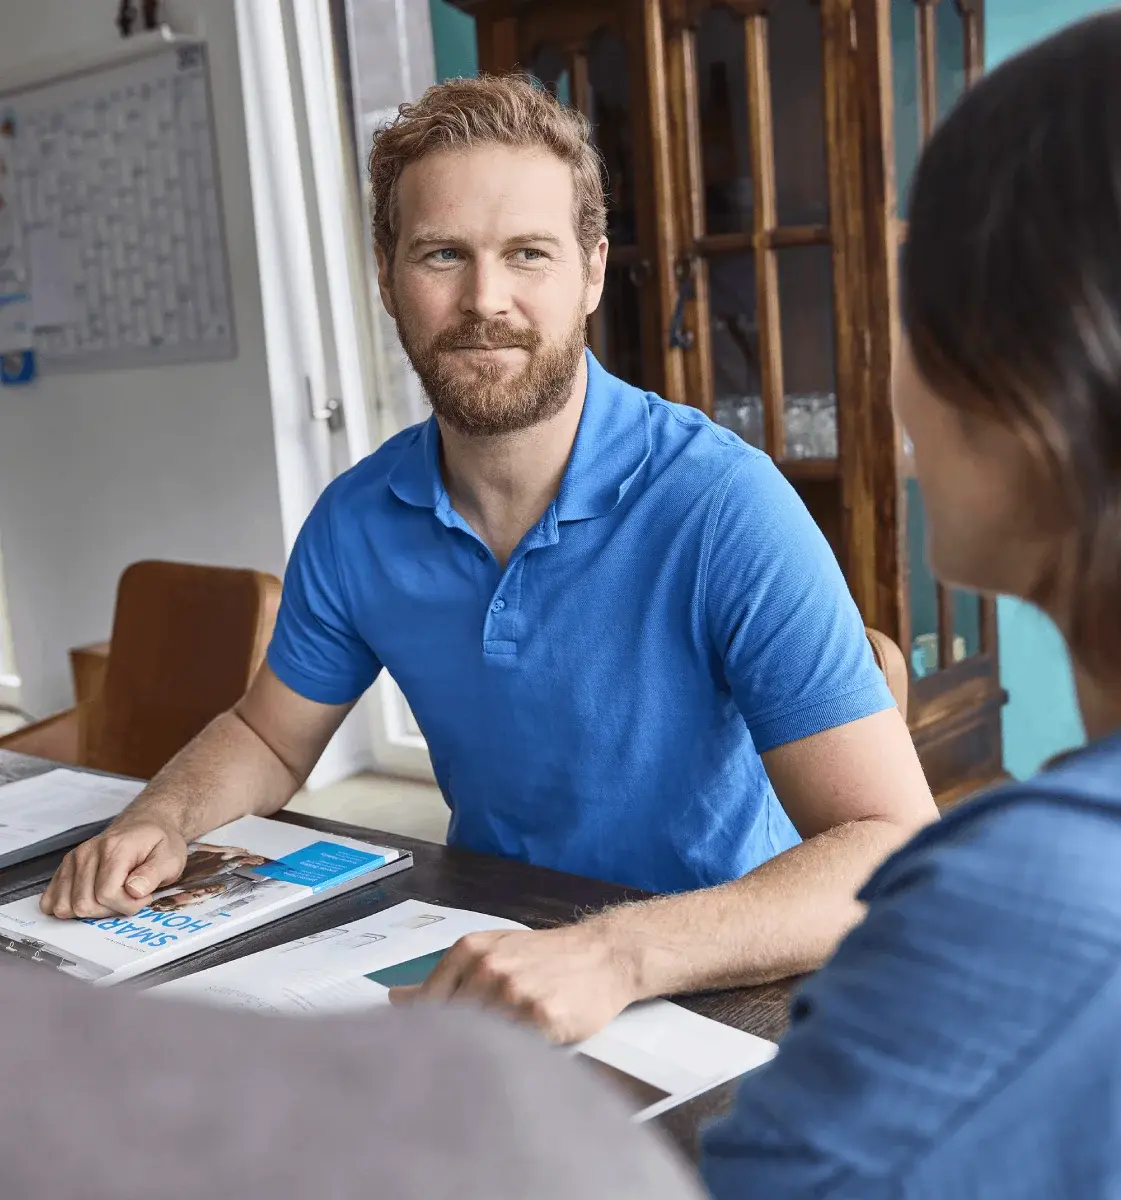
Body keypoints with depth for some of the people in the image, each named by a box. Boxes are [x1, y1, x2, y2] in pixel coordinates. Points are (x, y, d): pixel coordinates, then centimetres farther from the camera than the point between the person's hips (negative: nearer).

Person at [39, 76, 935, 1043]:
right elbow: (267, 738, 13)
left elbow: (895, 850, -26)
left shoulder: (720, 503, -21)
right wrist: (161, 822, -8)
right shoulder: (356, 524, -4)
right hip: (481, 947, 5)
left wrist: (622, 954, -40)